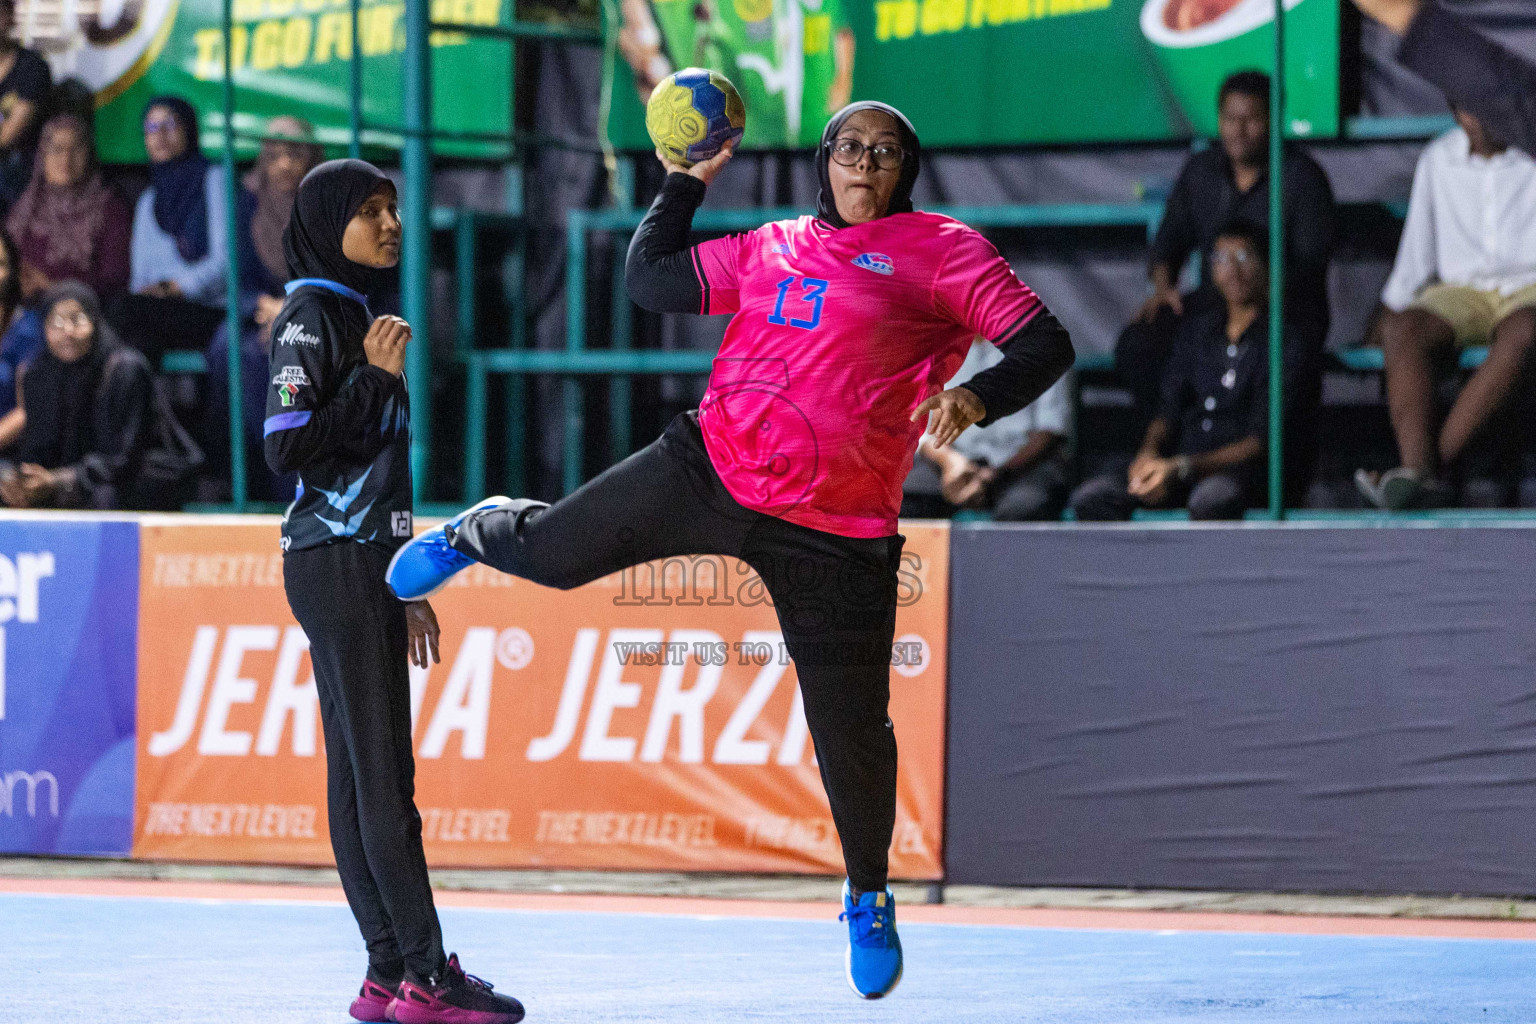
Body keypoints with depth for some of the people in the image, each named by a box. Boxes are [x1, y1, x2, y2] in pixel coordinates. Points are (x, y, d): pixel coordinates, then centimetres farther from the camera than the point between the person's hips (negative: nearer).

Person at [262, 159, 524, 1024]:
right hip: (335, 565, -9)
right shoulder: (310, 319, -8)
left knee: (367, 774, 6)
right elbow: (288, 447, -18)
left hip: (368, 567, 9)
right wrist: (375, 376, -16)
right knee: (379, 774, -11)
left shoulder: (358, 317, 20)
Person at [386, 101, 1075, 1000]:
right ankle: (484, 531, 41)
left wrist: (977, 399, -25)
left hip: (836, 537, -3)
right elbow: (649, 279, 22)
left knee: (850, 730, -1)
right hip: (709, 470, 3)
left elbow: (1046, 344, -8)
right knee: (552, 551, 2)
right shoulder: (771, 250, 14)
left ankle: (869, 895, 24)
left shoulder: (944, 250, 0)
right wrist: (687, 182, 15)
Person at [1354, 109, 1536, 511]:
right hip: (1459, 292, 3)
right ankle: (1417, 467, -50)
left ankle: (1437, 463, -42)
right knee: (1403, 332, -32)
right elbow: (1418, 247, 19)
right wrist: (1393, 308, 9)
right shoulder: (1437, 159, 13)